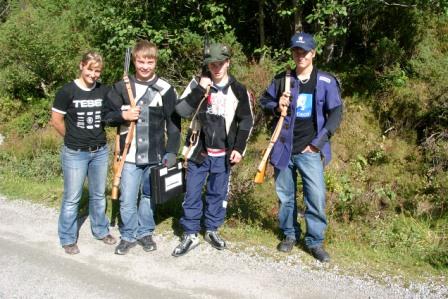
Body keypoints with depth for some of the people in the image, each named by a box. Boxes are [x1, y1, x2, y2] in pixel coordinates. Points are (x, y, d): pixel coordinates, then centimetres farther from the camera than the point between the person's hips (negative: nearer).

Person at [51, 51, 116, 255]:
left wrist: (95, 137, 7)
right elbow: (56, 120, -4)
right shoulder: (67, 91, -10)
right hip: (75, 154, -4)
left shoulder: (104, 91, 0)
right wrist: (73, 138, 5)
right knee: (72, 198, 6)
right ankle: (68, 239, 21)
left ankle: (101, 230, 34)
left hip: (100, 152, 4)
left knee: (98, 195, 17)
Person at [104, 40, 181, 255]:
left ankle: (145, 233, 31)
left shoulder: (165, 89, 0)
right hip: (130, 155, 0)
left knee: (149, 196, 13)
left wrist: (171, 152, -4)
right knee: (127, 200, 2)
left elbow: (174, 123, 2)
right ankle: (128, 235, 22)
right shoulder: (121, 87, 1)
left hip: (155, 156, 0)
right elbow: (107, 115, 7)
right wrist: (123, 115, -14)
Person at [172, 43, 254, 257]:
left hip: (223, 154, 1)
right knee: (192, 193, 3)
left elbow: (246, 121, 4)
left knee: (218, 193, 11)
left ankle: (212, 230, 28)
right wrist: (200, 90, -22)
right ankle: (190, 234, 16)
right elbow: (181, 111, -12)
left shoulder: (238, 90, -1)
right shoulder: (197, 84, -3)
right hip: (198, 151, 0)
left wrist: (239, 148, -3)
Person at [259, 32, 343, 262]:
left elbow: (336, 113, 0)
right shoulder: (281, 79, 5)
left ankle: (315, 241, 10)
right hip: (283, 148, 2)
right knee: (285, 196, 12)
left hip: (310, 151, -2)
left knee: (316, 197, -6)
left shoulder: (326, 82, -1)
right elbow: (264, 102, 16)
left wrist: (318, 142, -7)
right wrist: (276, 106, -7)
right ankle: (290, 234, 30)